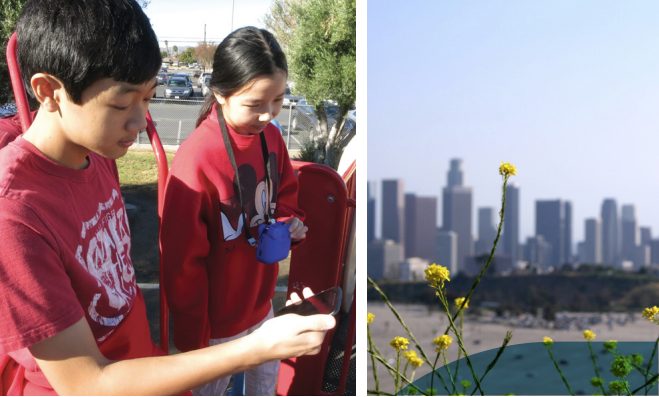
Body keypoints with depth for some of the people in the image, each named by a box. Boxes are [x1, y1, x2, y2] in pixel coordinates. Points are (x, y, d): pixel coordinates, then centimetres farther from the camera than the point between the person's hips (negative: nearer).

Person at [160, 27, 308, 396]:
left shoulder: (270, 135, -8)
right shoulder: (197, 158, -28)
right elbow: (182, 262, -21)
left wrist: (290, 222, -10)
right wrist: (192, 335, -14)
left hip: (260, 302, 6)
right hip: (218, 320, -6)